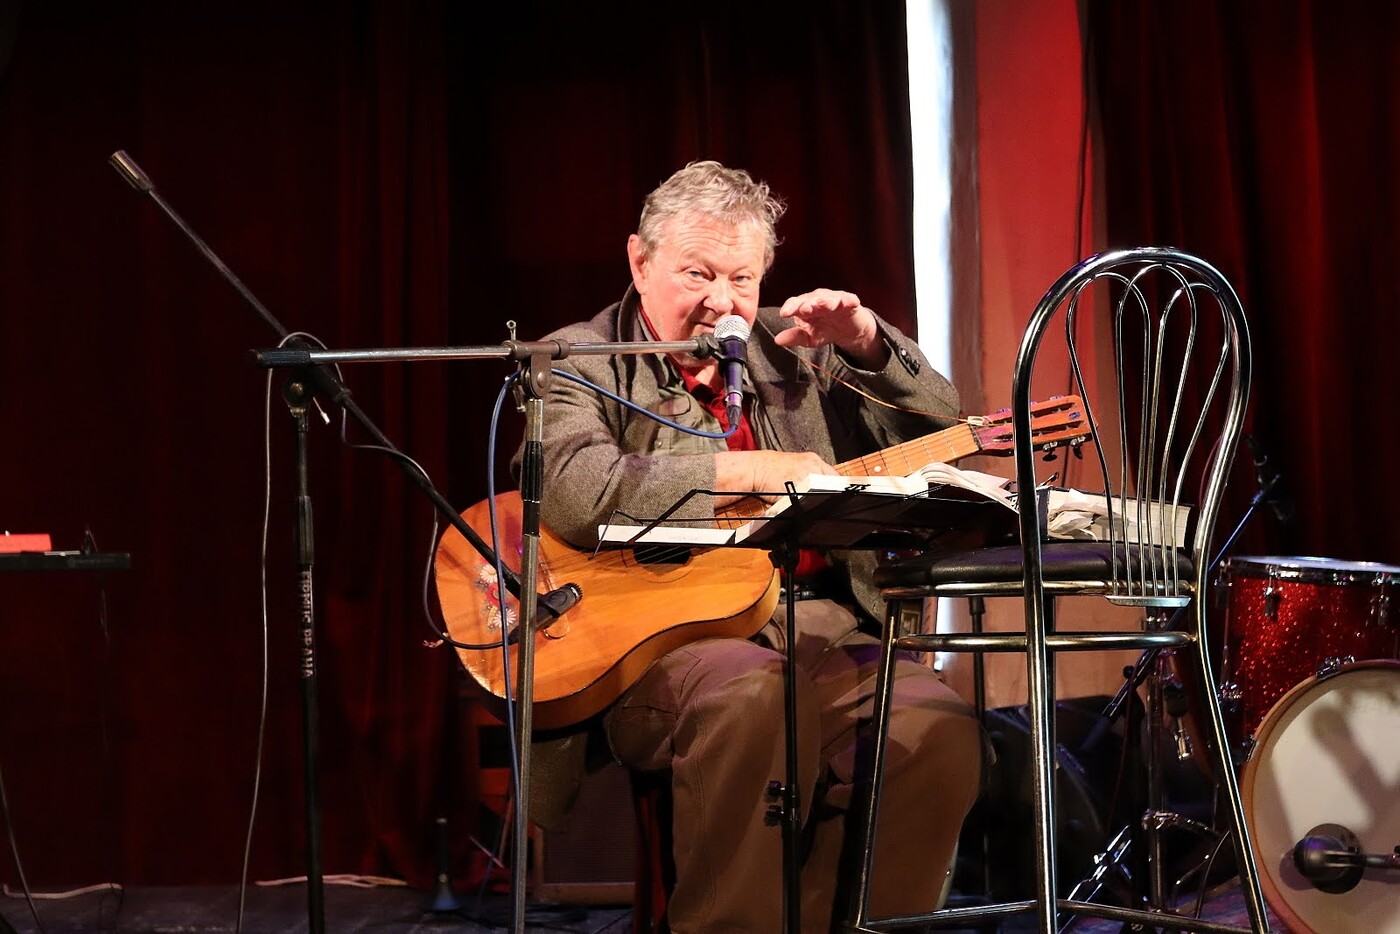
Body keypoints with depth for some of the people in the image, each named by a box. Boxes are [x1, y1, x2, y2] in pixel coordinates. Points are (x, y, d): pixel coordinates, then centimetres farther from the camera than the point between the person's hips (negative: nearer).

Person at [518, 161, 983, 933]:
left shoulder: (792, 354, 20)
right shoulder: (578, 364, 5)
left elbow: (936, 422, 19)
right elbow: (575, 492, -17)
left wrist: (865, 342, 1)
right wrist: (751, 471, -15)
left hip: (819, 624, 5)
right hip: (660, 632, -4)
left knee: (937, 731, -25)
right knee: (761, 697, -38)